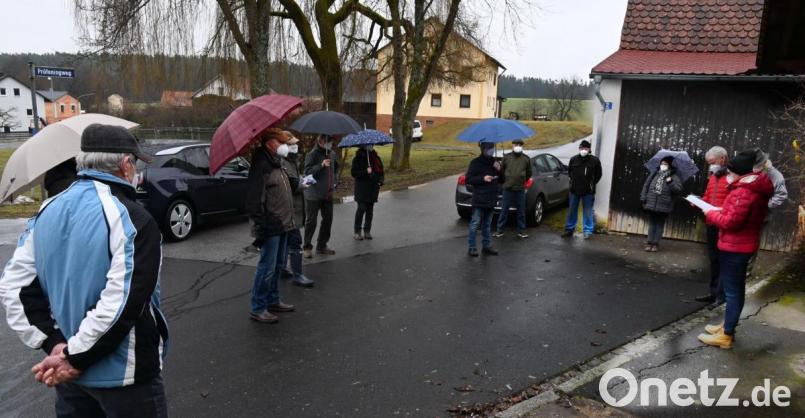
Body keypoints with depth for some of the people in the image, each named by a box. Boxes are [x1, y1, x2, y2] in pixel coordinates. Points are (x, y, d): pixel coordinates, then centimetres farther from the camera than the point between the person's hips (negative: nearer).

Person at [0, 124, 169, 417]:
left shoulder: (48, 211, 1)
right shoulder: (133, 220, -20)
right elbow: (123, 303, -27)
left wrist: (53, 343, -5)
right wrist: (76, 357, -16)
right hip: (123, 374, -6)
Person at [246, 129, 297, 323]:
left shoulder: (277, 164, 15)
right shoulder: (261, 165, -16)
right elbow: (254, 200, -21)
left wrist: (289, 220, 20)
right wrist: (261, 227, -22)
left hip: (282, 225, 10)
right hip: (270, 227, -10)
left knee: (277, 266, 17)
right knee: (267, 267, -5)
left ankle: (273, 301, 29)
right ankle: (257, 309, 5)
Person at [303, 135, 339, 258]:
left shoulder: (332, 154, 8)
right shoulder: (312, 154, -12)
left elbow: (336, 167, 26)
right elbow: (307, 172, -20)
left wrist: (335, 180, 15)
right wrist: (321, 165, -30)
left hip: (328, 193, 7)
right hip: (313, 194, -7)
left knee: (328, 220, 11)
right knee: (311, 221, -1)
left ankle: (322, 245, 24)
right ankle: (307, 247, 10)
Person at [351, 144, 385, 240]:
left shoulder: (376, 157, 11)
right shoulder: (358, 158, -3)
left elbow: (381, 170, 18)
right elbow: (354, 173, -9)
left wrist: (381, 180, -1)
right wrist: (365, 171, -21)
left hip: (373, 187, 4)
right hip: (362, 187, -4)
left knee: (370, 209, 7)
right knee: (361, 208, -9)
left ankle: (367, 231, 16)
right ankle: (357, 232, 1)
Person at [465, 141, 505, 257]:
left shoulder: (494, 162, 14)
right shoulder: (476, 163, -5)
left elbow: (502, 180, 16)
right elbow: (468, 179, -8)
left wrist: (499, 171, -4)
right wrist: (482, 178, -19)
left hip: (491, 200, 6)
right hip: (479, 200, -6)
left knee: (487, 224, 14)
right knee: (475, 224, -5)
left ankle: (487, 246, 21)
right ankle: (472, 247, 1)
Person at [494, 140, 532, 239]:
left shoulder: (526, 159, 5)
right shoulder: (507, 157, 2)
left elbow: (529, 173, 16)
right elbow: (502, 170, 11)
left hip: (520, 189, 1)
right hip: (508, 189, -1)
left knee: (521, 211, 8)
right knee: (504, 210, 3)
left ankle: (521, 230, 17)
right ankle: (500, 229, 10)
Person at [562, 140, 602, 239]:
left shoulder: (595, 160, -4)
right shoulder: (573, 159, 3)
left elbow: (598, 175, 5)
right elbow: (569, 172, 18)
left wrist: (591, 184, 1)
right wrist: (573, 181, 10)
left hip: (588, 191, -3)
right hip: (574, 190, 3)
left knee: (587, 212, 2)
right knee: (572, 211, 11)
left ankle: (588, 231, 9)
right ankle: (569, 229, 22)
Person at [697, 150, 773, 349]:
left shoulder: (744, 191, -22)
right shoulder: (754, 188, 12)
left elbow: (731, 222, -24)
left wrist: (711, 213, -9)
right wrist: (718, 211, 5)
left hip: (735, 247, -11)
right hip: (741, 245, 11)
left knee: (732, 291, -4)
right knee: (735, 289, 18)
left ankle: (726, 335, 2)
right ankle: (728, 326, 29)